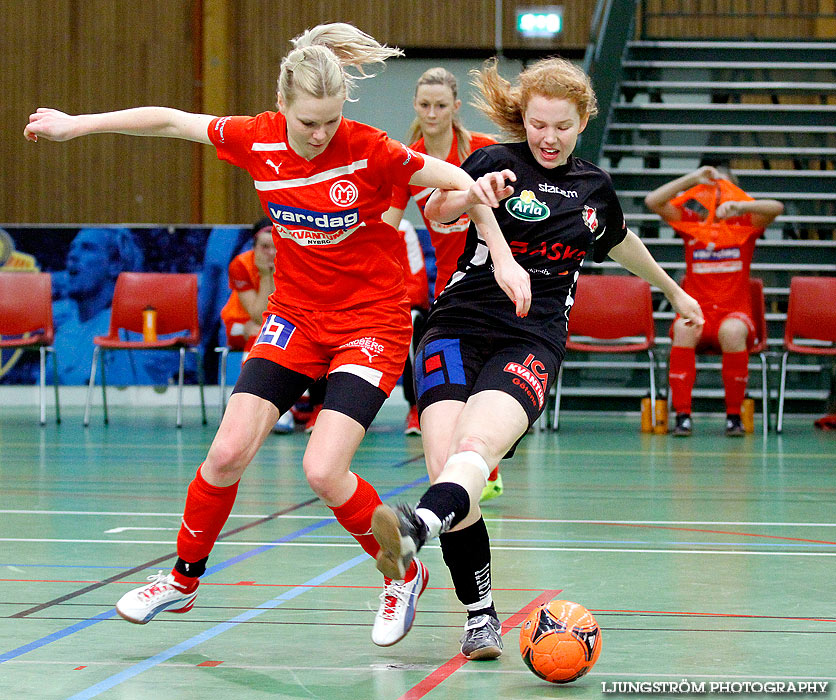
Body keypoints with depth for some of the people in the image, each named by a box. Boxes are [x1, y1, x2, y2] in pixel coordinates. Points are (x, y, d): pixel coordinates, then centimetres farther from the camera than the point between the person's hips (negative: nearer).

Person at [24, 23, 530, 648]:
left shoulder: (369, 151, -20)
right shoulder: (258, 140, -9)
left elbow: (462, 182, -11)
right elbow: (171, 121, 5)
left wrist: (504, 259, -18)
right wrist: (78, 124, 10)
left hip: (371, 325, -4)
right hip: (295, 318, 4)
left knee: (323, 470, -18)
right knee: (228, 454, -5)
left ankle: (404, 576, 7)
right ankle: (184, 579, 18)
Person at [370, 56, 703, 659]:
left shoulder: (595, 187, 16)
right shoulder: (498, 162, 5)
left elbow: (622, 243, 38)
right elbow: (437, 211, -11)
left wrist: (674, 291, 52)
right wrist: (475, 192, -34)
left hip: (533, 343, 0)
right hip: (460, 329, 0)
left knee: (475, 447, -29)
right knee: (445, 467, -19)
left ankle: (417, 526, -60)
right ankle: (481, 615, -5)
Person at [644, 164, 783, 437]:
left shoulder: (745, 224, 7)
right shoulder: (690, 223, 11)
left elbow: (776, 207, -11)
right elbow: (653, 201, 0)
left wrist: (738, 206, -25)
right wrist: (694, 178, -3)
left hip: (735, 310, -1)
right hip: (697, 310, 1)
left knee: (732, 330, -37)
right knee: (684, 328, -34)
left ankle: (734, 416, -23)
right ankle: (682, 416, -32)